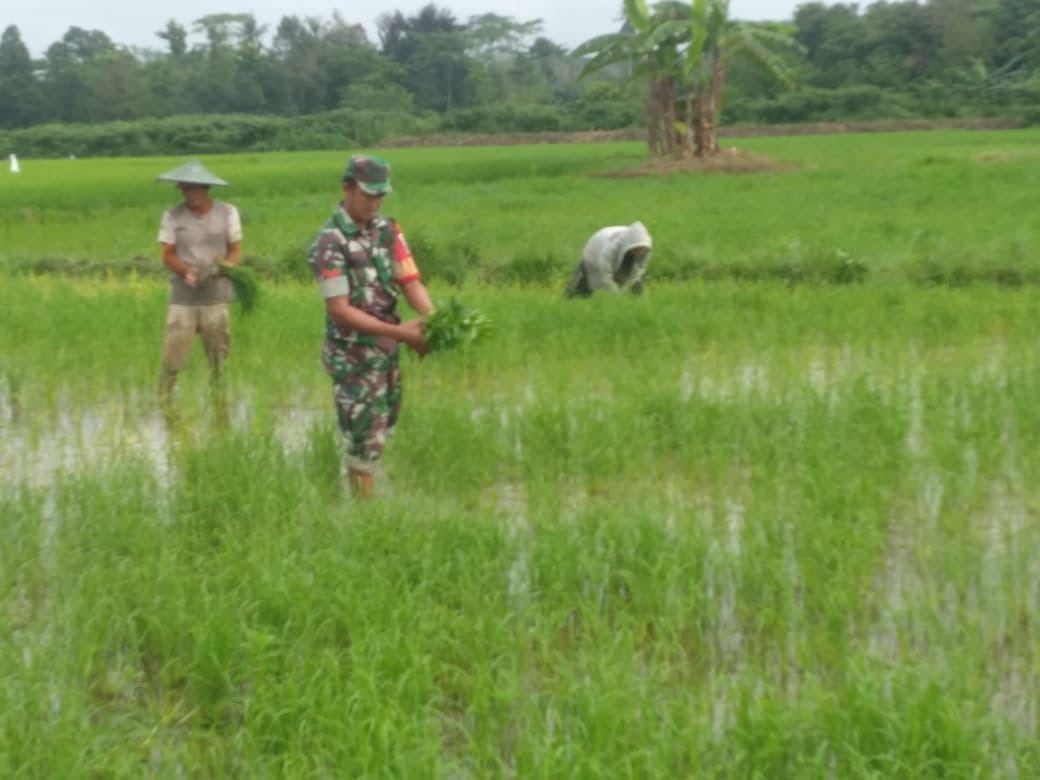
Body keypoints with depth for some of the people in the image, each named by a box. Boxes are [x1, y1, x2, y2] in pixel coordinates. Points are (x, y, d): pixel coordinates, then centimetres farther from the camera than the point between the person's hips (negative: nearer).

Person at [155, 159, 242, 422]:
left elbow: (235, 250, 5)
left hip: (216, 299, 1)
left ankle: (221, 410, 17)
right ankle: (163, 405, 11)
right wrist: (185, 272, -19)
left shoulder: (227, 212, 1)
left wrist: (222, 267, -16)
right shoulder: (172, 215, 0)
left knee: (219, 362, 7)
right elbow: (167, 255, 1)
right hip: (182, 299, -1)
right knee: (172, 360, -4)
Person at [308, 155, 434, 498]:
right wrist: (399, 332, -24)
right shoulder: (330, 242, -18)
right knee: (365, 436, -2)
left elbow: (410, 281, -4)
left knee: (383, 427, 20)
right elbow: (339, 310, -20)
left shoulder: (388, 230, 1)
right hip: (354, 355, -7)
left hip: (387, 350, 7)